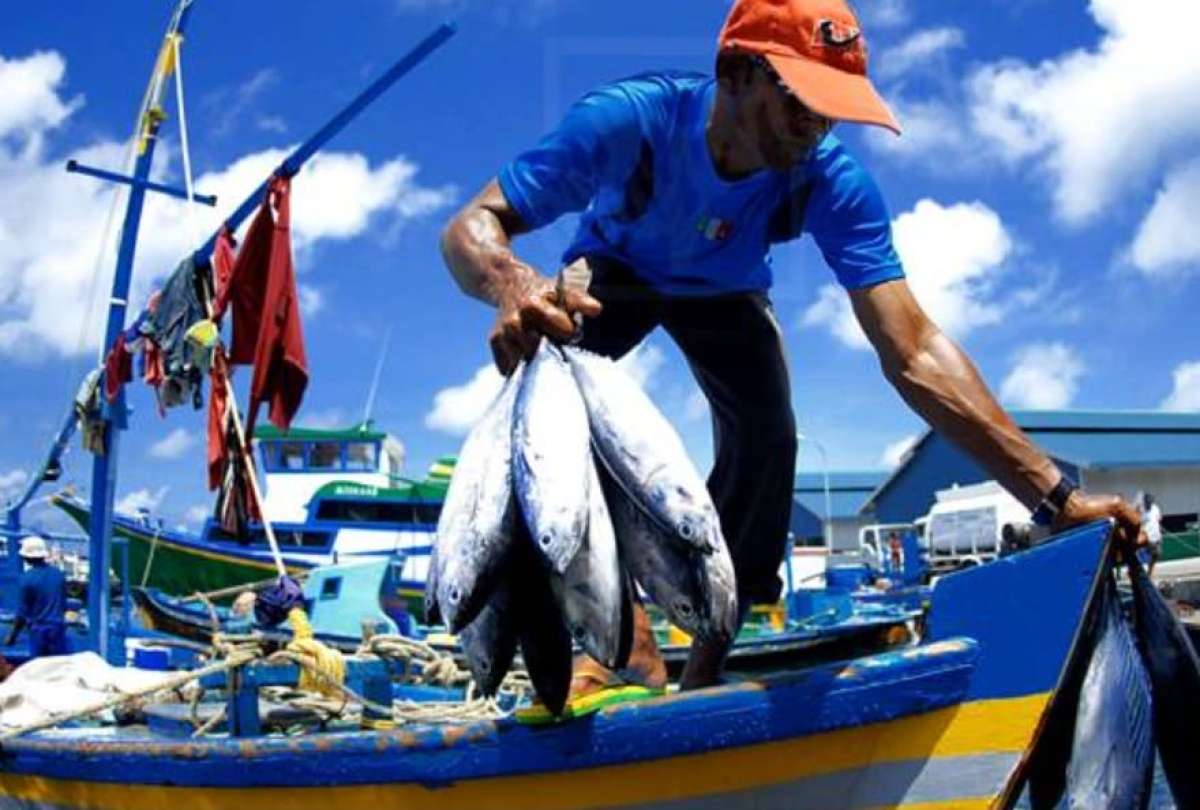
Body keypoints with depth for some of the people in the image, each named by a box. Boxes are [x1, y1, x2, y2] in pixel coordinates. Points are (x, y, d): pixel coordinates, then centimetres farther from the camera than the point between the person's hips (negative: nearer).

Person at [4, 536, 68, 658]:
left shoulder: (27, 578, -11)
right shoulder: (58, 574, 4)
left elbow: (22, 611, -9)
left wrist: (12, 635, 1)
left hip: (38, 630, -4)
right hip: (58, 628, 4)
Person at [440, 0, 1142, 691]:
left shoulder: (833, 182, -33)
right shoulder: (630, 120, -39)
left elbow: (912, 352, -38)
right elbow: (470, 228, -39)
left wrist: (1053, 494, -47)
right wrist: (513, 284, -66)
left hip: (725, 292, 1)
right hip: (614, 269, -1)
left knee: (766, 437, -22)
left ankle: (705, 668, -1)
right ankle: (626, 637, -23)